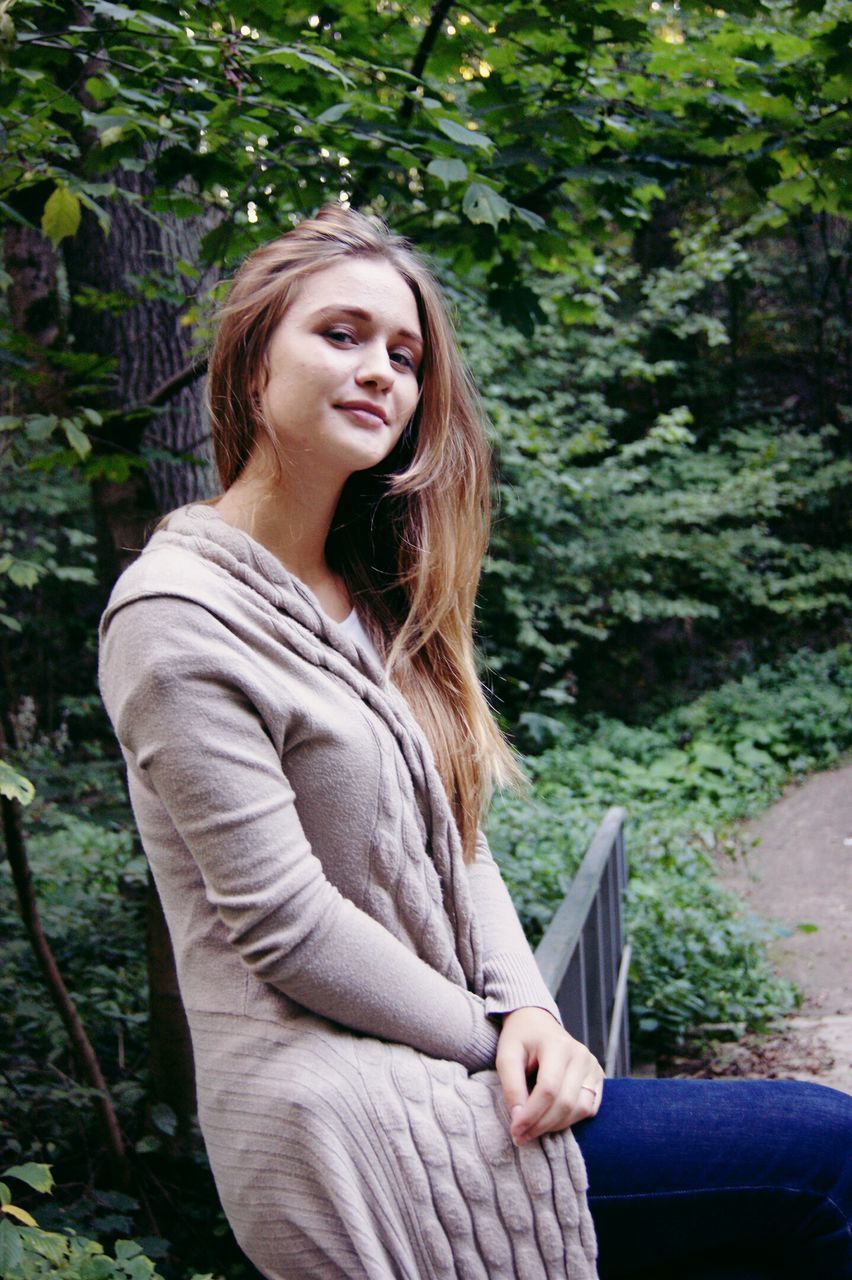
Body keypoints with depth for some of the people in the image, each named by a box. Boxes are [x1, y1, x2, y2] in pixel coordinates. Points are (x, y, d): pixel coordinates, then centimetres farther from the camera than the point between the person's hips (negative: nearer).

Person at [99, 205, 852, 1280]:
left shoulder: (376, 597, 12)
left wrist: (528, 1009, -6)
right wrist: (497, 1040, -9)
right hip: (341, 1120, -7)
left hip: (457, 1058, 7)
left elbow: (456, 840, 11)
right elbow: (286, 928, -17)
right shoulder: (178, 617, -15)